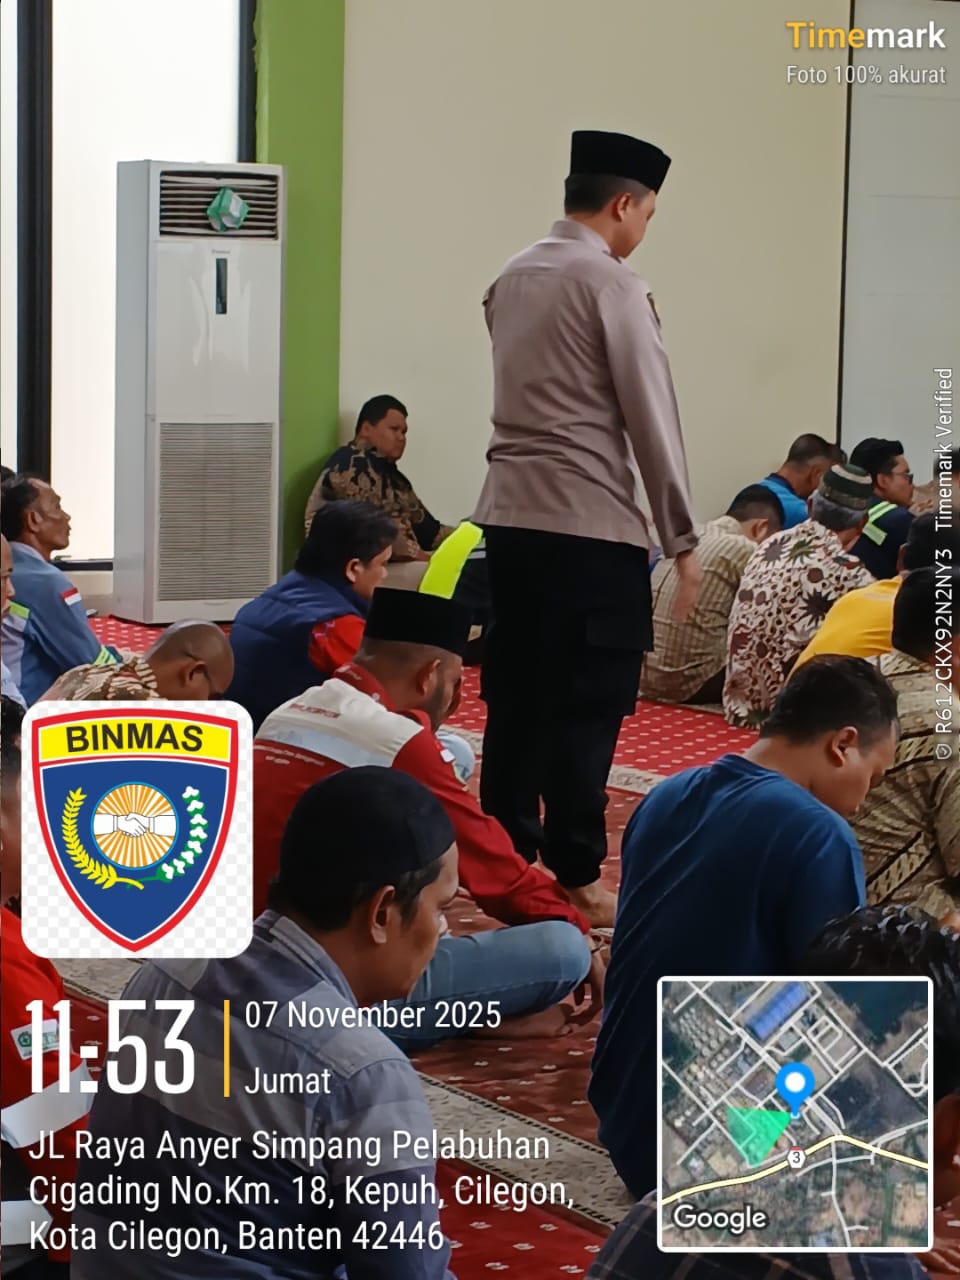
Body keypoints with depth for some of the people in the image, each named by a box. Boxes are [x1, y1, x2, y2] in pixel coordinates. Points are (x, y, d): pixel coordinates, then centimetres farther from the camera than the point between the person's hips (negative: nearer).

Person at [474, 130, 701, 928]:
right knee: (588, 705, -2)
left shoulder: (510, 280, 13)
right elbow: (651, 416, -10)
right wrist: (683, 540, -6)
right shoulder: (612, 284, -10)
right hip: (592, 526, -8)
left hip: (510, 514, 8)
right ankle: (574, 880, 0)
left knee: (517, 695, 12)